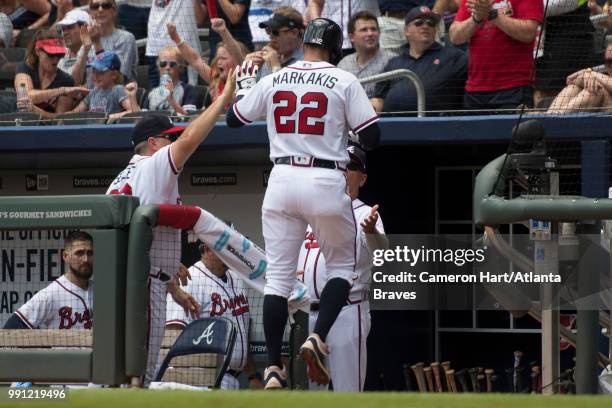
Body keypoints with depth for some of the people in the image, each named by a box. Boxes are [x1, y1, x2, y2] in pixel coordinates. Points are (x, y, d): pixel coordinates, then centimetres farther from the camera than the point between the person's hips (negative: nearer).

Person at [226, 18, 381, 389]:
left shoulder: (273, 80, 7)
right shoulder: (344, 82, -2)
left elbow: (234, 119, 17)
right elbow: (372, 137, -5)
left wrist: (245, 83, 33)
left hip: (282, 179, 3)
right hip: (326, 181, -3)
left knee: (278, 275, 5)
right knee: (343, 264, 15)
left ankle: (274, 368, -1)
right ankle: (318, 338, -7)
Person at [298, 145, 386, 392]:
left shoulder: (364, 215, -2)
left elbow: (379, 246, -24)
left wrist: (371, 230, -47)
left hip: (346, 313, -7)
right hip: (307, 314, 7)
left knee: (347, 391, -11)